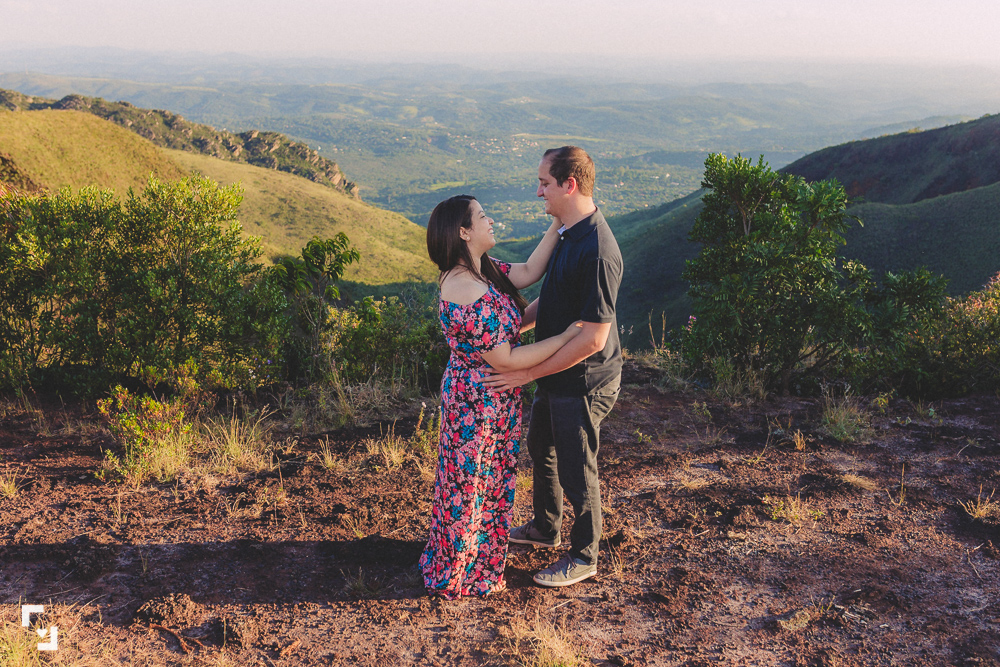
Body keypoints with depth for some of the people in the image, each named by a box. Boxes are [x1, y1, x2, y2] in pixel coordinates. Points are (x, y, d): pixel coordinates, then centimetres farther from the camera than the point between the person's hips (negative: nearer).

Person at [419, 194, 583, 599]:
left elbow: (529, 272, 1)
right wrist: (566, 337, -23)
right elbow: (503, 359, -27)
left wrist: (559, 221, -2)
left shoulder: (483, 271, 1)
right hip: (477, 403, -9)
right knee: (470, 487, 9)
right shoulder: (463, 292, -29)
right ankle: (456, 577, 30)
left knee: (491, 481, 23)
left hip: (496, 401, 9)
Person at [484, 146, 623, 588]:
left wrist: (528, 373, -23)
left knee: (576, 470, 7)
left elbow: (592, 339, -29)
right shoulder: (569, 234, 3)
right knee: (542, 449, 26)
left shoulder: (597, 251, -28)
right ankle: (545, 528, 49)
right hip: (557, 376, 10)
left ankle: (583, 557, 29)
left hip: (582, 383, -10)